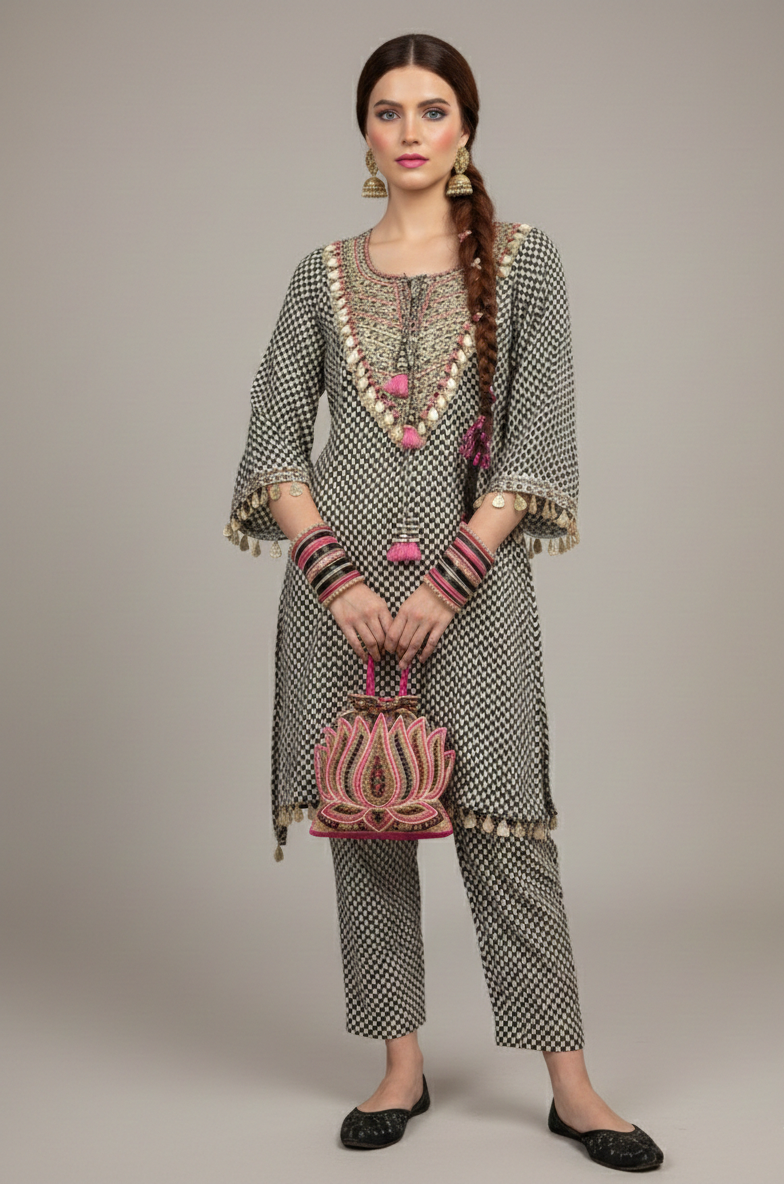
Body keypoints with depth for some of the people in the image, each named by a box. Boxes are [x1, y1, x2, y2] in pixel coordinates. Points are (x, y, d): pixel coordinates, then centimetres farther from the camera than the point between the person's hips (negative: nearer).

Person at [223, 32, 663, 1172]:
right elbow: (274, 434, 4)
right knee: (365, 813, 6)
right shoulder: (324, 275, 9)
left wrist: (453, 578, -14)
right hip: (341, 571, 3)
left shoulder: (523, 260, 4)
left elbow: (538, 435, -4)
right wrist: (335, 571, -10)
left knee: (502, 817, -3)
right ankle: (402, 1067, 18)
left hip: (473, 570, -2)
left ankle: (570, 1083, 7)